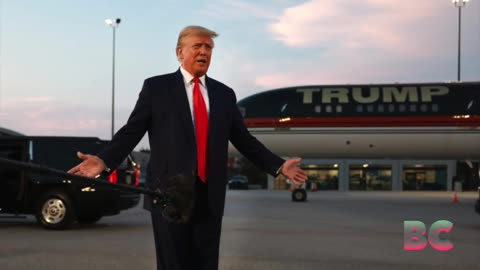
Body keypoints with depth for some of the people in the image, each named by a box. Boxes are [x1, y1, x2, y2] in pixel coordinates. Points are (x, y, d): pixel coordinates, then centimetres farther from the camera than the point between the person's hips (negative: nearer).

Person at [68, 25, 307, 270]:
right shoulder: (156, 87, 3)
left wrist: (279, 166, 8)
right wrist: (104, 159, -18)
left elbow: (244, 139, 15)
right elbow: (132, 131, -3)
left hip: (209, 195, 4)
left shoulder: (224, 94, 13)